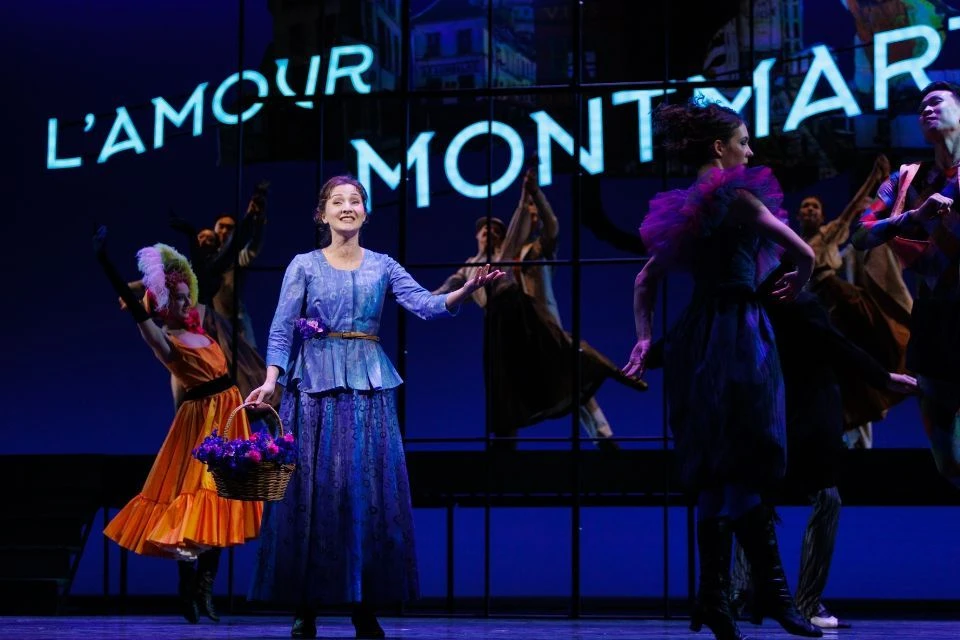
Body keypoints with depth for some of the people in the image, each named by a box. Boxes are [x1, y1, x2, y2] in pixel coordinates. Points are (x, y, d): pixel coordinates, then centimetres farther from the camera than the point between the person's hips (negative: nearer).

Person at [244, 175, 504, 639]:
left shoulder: (382, 266, 9)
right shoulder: (304, 266, 3)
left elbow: (426, 305, -5)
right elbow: (281, 330, -2)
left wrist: (468, 288, -23)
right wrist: (270, 380, -17)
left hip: (369, 387, 2)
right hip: (316, 386, -2)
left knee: (370, 491, 0)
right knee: (312, 491, -4)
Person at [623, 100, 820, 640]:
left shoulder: (685, 207, 14)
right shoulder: (738, 196, -8)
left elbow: (645, 281, 17)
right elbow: (805, 255, -3)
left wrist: (646, 336, 14)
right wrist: (795, 285, 18)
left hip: (700, 341, 8)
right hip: (738, 337, -7)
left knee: (718, 478, 8)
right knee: (748, 472, -6)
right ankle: (774, 595, -3)